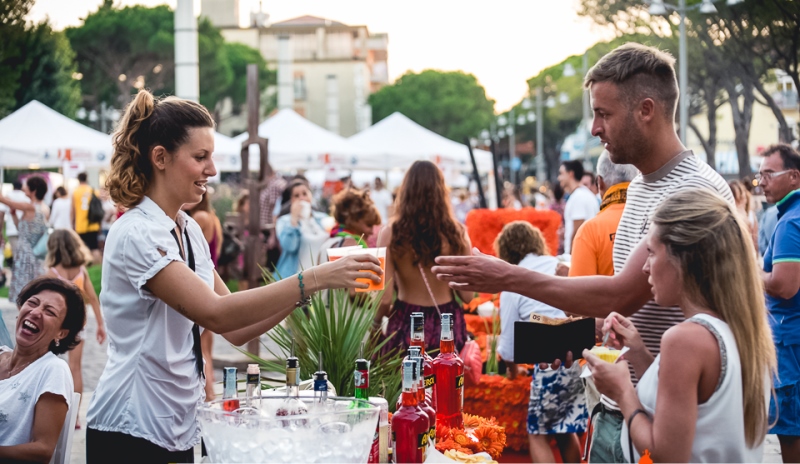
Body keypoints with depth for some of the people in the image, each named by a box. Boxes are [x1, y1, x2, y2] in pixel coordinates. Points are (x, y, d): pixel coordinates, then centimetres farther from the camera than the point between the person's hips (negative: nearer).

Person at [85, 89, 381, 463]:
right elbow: (215, 314, -27)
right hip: (131, 432, -8)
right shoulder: (137, 234, -17)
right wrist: (312, 279, -28)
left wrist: (304, 290, -8)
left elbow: (236, 329, 6)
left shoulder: (189, 231, 9)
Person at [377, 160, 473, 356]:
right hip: (448, 324, 2)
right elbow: (467, 295, -2)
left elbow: (385, 299, -9)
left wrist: (376, 322, 11)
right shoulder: (456, 232, -5)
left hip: (406, 325, -1)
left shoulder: (392, 234, -9)